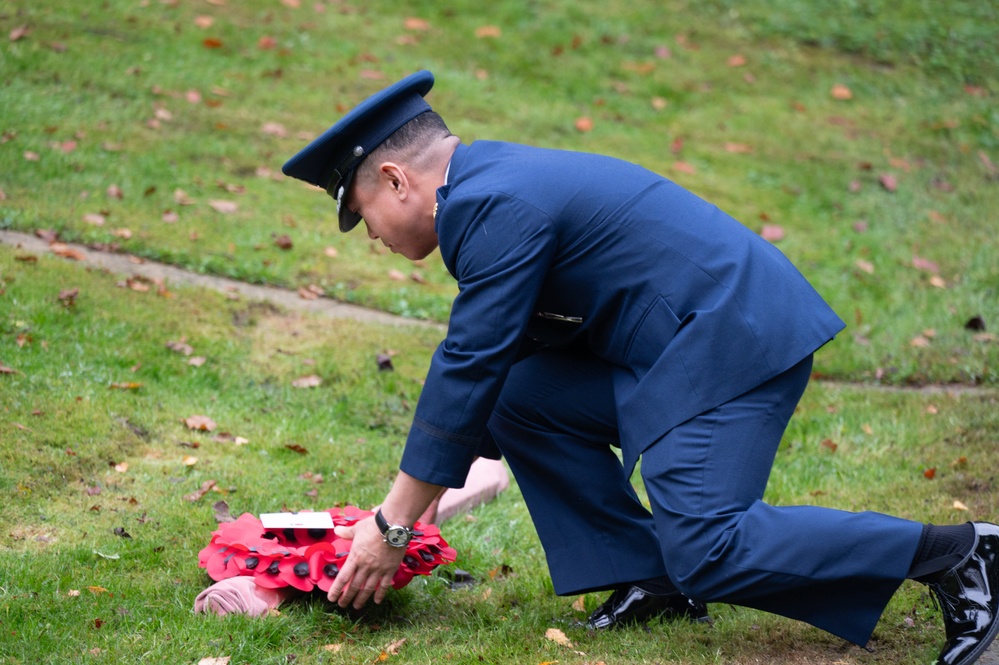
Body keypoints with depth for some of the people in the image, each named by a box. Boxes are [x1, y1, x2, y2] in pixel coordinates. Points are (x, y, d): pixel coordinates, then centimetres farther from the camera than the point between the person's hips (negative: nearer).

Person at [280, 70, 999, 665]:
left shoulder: (493, 206, -16)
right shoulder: (492, 179, 16)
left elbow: (467, 368, -17)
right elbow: (484, 366, 22)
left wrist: (393, 528, -10)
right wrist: (408, 506, 23)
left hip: (735, 343, -10)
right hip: (685, 344, 10)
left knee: (704, 550, -17)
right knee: (520, 400, 6)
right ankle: (649, 578, 7)